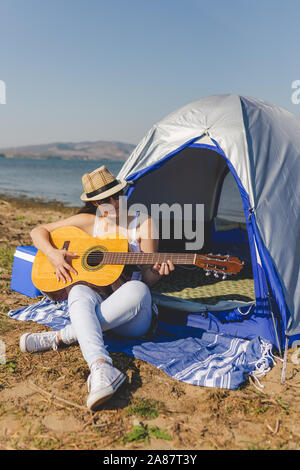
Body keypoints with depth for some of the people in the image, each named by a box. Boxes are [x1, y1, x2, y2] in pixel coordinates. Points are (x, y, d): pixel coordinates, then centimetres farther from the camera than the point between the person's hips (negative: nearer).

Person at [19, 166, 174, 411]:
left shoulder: (143, 224, 0)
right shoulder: (88, 221, 6)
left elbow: (146, 277, -1)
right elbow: (39, 231, 11)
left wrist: (157, 270, -24)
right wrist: (52, 253, -9)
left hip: (133, 319, -1)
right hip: (97, 294, 2)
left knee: (137, 290, -37)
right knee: (79, 293, -33)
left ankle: (59, 337, -28)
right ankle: (101, 368, -56)